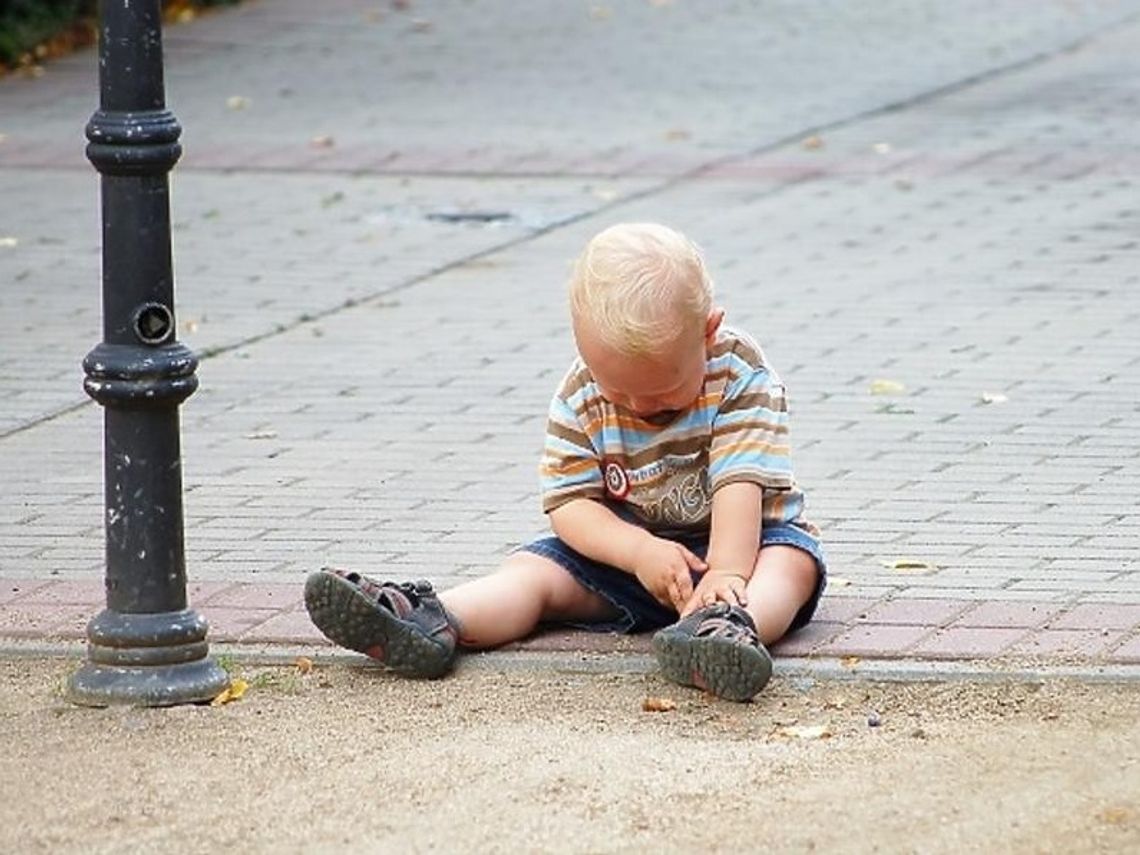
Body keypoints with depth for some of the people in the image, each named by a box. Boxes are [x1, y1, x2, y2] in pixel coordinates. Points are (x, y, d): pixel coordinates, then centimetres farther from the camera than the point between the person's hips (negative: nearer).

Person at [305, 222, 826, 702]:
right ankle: (432, 624, -40)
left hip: (735, 539, -4)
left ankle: (731, 620, -67)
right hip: (624, 546, 4)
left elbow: (740, 485, -26)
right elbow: (569, 503, -11)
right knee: (535, 570, -15)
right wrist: (639, 551, -29)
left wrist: (725, 572, -42)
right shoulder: (579, 400, -9)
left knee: (792, 558, -34)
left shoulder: (742, 379, -16)